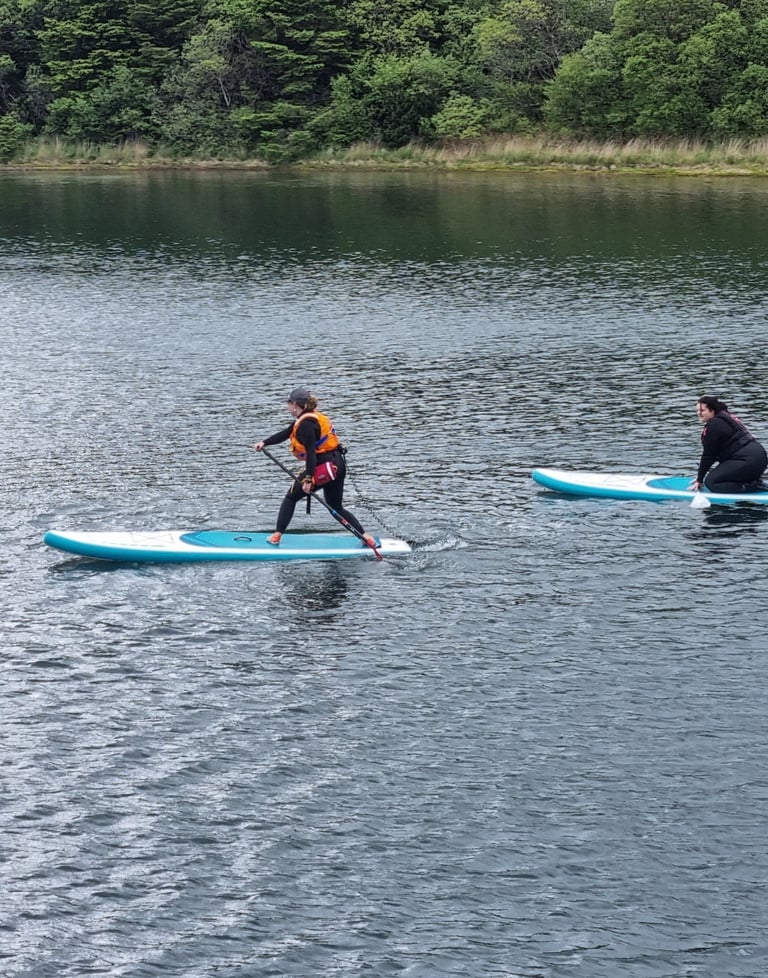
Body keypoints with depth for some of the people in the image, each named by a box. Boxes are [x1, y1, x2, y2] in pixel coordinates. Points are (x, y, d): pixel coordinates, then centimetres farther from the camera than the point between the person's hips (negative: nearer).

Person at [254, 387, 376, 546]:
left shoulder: (306, 424, -15)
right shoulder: (311, 418, 15)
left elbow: (311, 452, -21)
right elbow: (285, 433, 19)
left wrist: (308, 478, -23)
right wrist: (264, 442, 13)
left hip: (323, 466, -9)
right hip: (338, 465, 9)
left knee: (291, 497, 7)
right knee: (336, 508, 17)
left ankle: (277, 536, 8)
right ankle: (365, 536, 8)